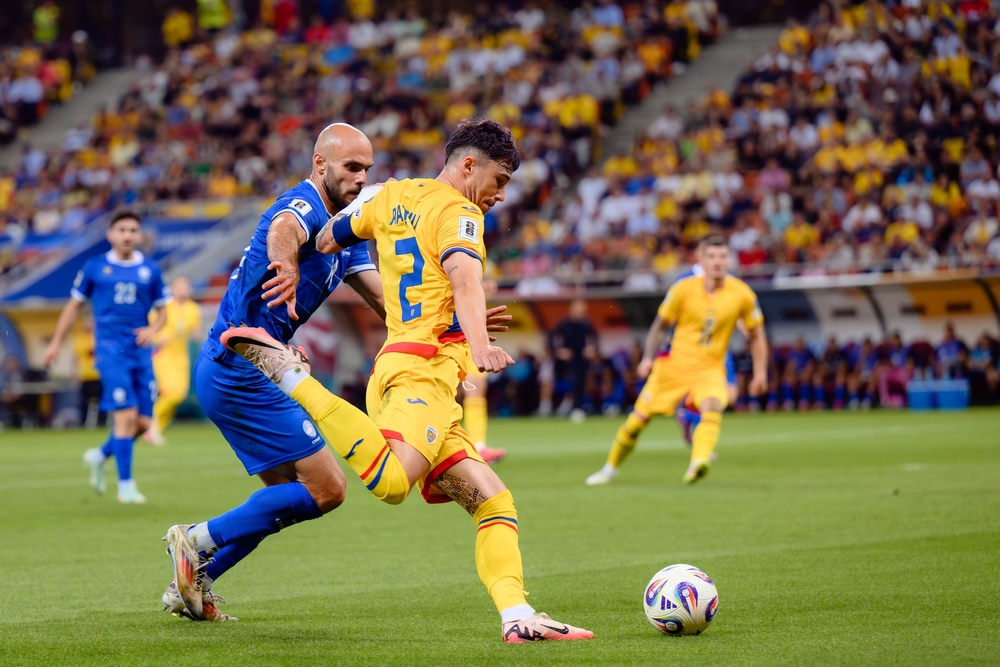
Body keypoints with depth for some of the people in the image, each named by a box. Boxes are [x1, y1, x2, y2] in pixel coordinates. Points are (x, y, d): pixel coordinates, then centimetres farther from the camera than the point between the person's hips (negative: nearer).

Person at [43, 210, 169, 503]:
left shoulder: (150, 269, 8)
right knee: (126, 415, -15)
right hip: (110, 349, -4)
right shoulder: (95, 267, 3)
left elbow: (162, 311, 15)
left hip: (141, 351, 4)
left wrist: (152, 330, -7)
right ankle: (125, 484, -5)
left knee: (142, 423, 3)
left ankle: (100, 456, 29)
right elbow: (74, 305, 12)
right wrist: (56, 342, 11)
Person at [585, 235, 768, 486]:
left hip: (710, 369, -1)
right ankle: (610, 470, 26)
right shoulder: (684, 289, -8)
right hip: (675, 364, 1)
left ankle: (697, 464, -52)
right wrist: (648, 357, -4)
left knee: (712, 408, -33)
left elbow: (756, 336, 7)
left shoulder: (742, 294, -7)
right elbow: (660, 325, 6)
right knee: (640, 416, 4)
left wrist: (760, 373, 4)